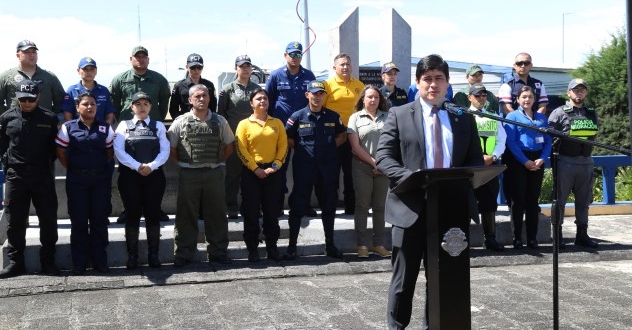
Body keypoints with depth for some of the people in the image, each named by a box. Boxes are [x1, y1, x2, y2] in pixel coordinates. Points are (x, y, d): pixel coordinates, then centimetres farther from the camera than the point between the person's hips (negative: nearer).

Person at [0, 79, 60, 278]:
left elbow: (56, 146, 9)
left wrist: (48, 163, 1)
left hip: (43, 177, -1)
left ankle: (48, 262, 14)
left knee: (48, 220, 3)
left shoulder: (49, 118, 1)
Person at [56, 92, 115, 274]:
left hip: (101, 179, 1)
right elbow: (61, 152, 2)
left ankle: (100, 261, 16)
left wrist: (100, 166, 3)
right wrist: (73, 169, 1)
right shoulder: (68, 127, -1)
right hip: (77, 180, -1)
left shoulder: (105, 128, 4)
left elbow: (110, 151, 9)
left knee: (100, 220, 6)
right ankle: (79, 263, 13)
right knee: (78, 221, 4)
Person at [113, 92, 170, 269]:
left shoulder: (158, 126, 10)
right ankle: (132, 256, 9)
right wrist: (138, 166, -15)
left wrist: (151, 166, -15)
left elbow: (165, 151, 1)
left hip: (154, 175, 1)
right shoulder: (124, 126, 7)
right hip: (130, 176, -1)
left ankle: (153, 255, 10)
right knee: (132, 215, 2)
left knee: (153, 214, 3)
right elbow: (119, 151, -4)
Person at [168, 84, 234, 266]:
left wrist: (218, 163, 6)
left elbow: (229, 146, 13)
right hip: (189, 174, -1)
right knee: (186, 215, 3)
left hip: (214, 173, 1)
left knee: (216, 215, 7)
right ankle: (183, 254, 12)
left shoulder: (219, 121, 6)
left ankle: (218, 252, 18)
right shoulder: (180, 122, 1)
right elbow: (171, 148, 5)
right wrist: (185, 163, 2)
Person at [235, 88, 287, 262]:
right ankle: (252, 248, 9)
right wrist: (255, 169, -12)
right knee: (251, 211, 0)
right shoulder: (244, 124, 1)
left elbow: (283, 146, 5)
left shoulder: (277, 123, 10)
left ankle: (272, 246, 15)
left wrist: (275, 166, -8)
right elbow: (241, 150, -5)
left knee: (272, 210, 5)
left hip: (272, 172, 2)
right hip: (251, 172, -2)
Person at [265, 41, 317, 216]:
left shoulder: (309, 75, 6)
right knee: (280, 166, 5)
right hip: (281, 127, -1)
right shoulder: (276, 75, 1)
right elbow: (268, 101, 6)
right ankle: (278, 203, 13)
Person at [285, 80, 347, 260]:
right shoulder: (298, 116, -2)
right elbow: (287, 139, 6)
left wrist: (330, 147, 3)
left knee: (329, 207, 11)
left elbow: (342, 136, 17)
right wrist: (302, 148, -1)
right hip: (303, 168, -2)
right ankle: (292, 245, 10)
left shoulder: (333, 116, 5)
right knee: (298, 207, 2)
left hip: (328, 169, 3)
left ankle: (330, 245, 22)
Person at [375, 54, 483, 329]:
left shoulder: (463, 118, 11)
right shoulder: (399, 115, 2)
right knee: (405, 276, 5)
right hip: (411, 206, -3)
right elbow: (383, 157, -4)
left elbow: (476, 161, 10)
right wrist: (412, 178, -21)